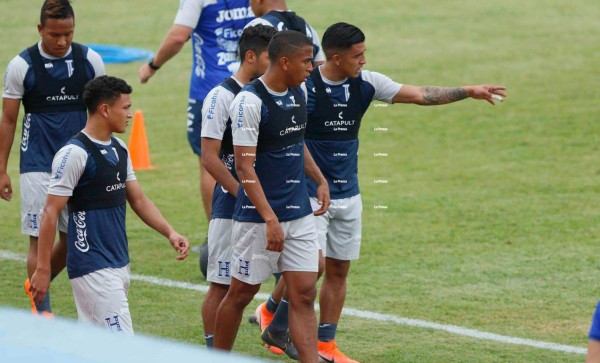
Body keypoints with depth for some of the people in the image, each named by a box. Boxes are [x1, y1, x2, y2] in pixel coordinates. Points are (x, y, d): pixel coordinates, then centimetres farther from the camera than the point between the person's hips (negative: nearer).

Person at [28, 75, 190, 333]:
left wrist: (169, 232, 3)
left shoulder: (119, 150, 13)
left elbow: (138, 200, 19)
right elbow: (51, 213, -13)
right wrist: (42, 270, -14)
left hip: (118, 264, 8)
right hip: (93, 270, -8)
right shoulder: (74, 154, -13)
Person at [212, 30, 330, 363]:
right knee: (242, 293, 6)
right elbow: (244, 166, -20)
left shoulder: (298, 95, 8)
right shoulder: (249, 102, -17)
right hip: (259, 217, -7)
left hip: (300, 214, 7)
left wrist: (320, 180, 15)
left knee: (304, 295, 0)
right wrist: (270, 220, -25)